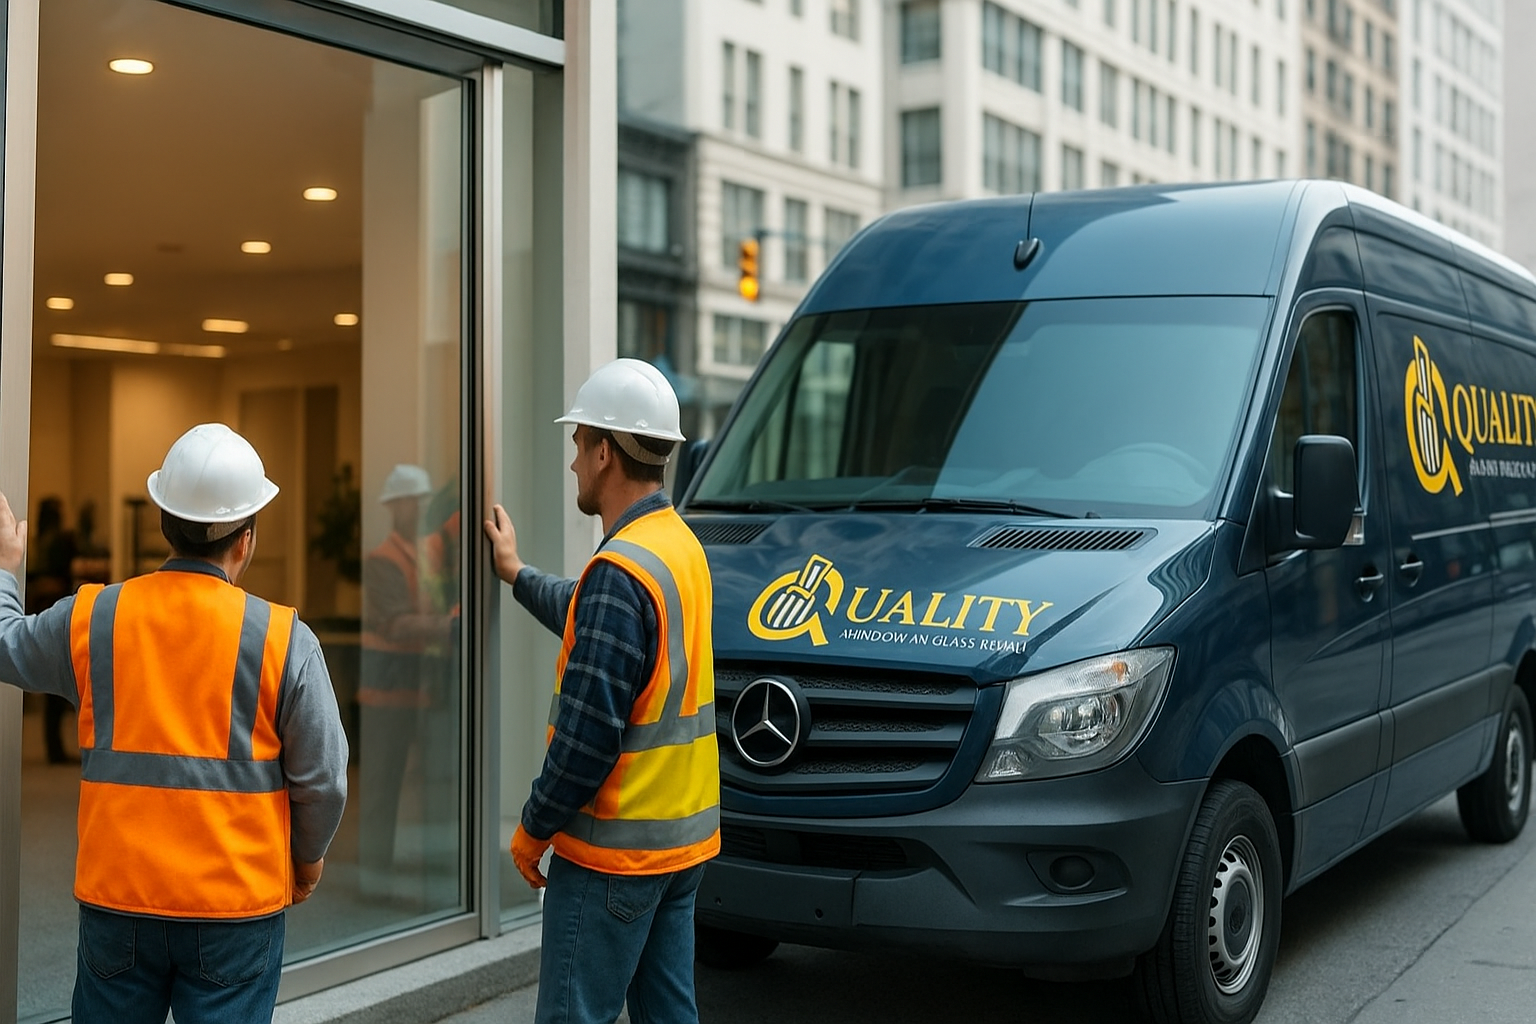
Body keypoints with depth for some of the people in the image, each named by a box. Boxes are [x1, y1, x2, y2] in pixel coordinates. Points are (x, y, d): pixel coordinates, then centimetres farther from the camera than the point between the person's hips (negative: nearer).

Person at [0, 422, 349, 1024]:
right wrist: (308, 855, 13)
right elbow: (323, 778, -6)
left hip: (116, 902, 3)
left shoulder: (91, 618, -3)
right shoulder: (283, 638, -10)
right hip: (236, 906, -2)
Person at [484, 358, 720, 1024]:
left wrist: (533, 828, -10)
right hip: (686, 839, 9)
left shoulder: (619, 570, -21)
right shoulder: (681, 545, 9)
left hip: (614, 851, -9)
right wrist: (518, 575, 39)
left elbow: (588, 734, -23)